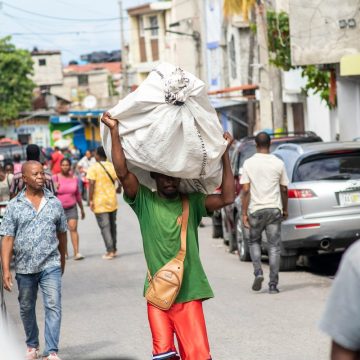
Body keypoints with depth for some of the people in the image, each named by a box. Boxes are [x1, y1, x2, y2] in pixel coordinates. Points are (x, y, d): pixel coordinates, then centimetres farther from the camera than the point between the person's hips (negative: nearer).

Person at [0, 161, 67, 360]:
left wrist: (62, 260, 21)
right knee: (27, 308, 15)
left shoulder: (55, 203, 4)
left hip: (50, 266, 0)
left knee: (53, 306, -12)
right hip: (24, 268, 1)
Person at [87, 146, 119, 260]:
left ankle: (110, 251, -6)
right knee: (112, 225, 17)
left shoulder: (93, 168, -11)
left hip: (100, 202, -5)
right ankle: (114, 249, 24)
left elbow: (92, 185, -17)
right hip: (112, 201, 5)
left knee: (104, 227, -2)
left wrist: (91, 200, -13)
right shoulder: (112, 166, 3)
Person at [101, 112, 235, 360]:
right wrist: (114, 130, -14)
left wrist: (225, 153, -9)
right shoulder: (145, 202, 2)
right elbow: (122, 172, -10)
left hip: (189, 293, 1)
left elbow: (227, 197, -8)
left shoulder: (192, 203, 5)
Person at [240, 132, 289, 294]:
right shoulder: (278, 163, 0)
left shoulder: (249, 163, -3)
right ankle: (273, 285, 1)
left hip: (256, 209, 0)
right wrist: (285, 209, 19)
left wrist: (244, 213, -3)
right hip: (274, 208, 0)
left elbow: (245, 190, -6)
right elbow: (284, 189, 6)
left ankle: (258, 272, 1)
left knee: (254, 241, 20)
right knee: (274, 246, 3)